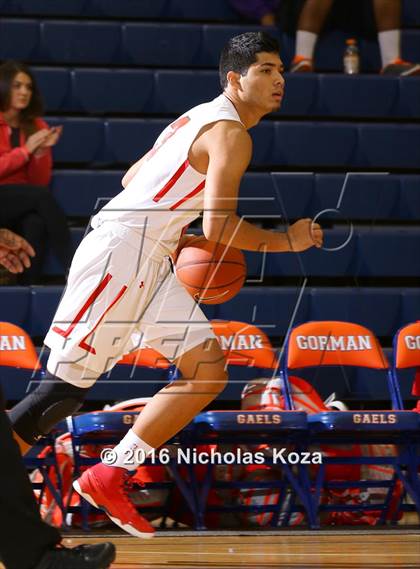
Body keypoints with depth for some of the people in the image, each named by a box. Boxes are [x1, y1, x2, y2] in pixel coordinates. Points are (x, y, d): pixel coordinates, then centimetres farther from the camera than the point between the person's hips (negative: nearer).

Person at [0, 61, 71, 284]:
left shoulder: (36, 126, 11)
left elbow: (40, 181, 9)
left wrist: (41, 152, -8)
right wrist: (26, 150, -13)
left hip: (25, 203, 3)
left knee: (36, 223, -34)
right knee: (42, 196, -31)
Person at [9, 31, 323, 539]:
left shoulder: (201, 119, 19)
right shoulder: (231, 134, -11)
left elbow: (133, 178, 26)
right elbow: (219, 227, -20)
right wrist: (288, 241, -6)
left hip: (148, 263, 10)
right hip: (116, 256, -10)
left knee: (209, 373, 3)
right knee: (65, 389, -7)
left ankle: (108, 478, 4)